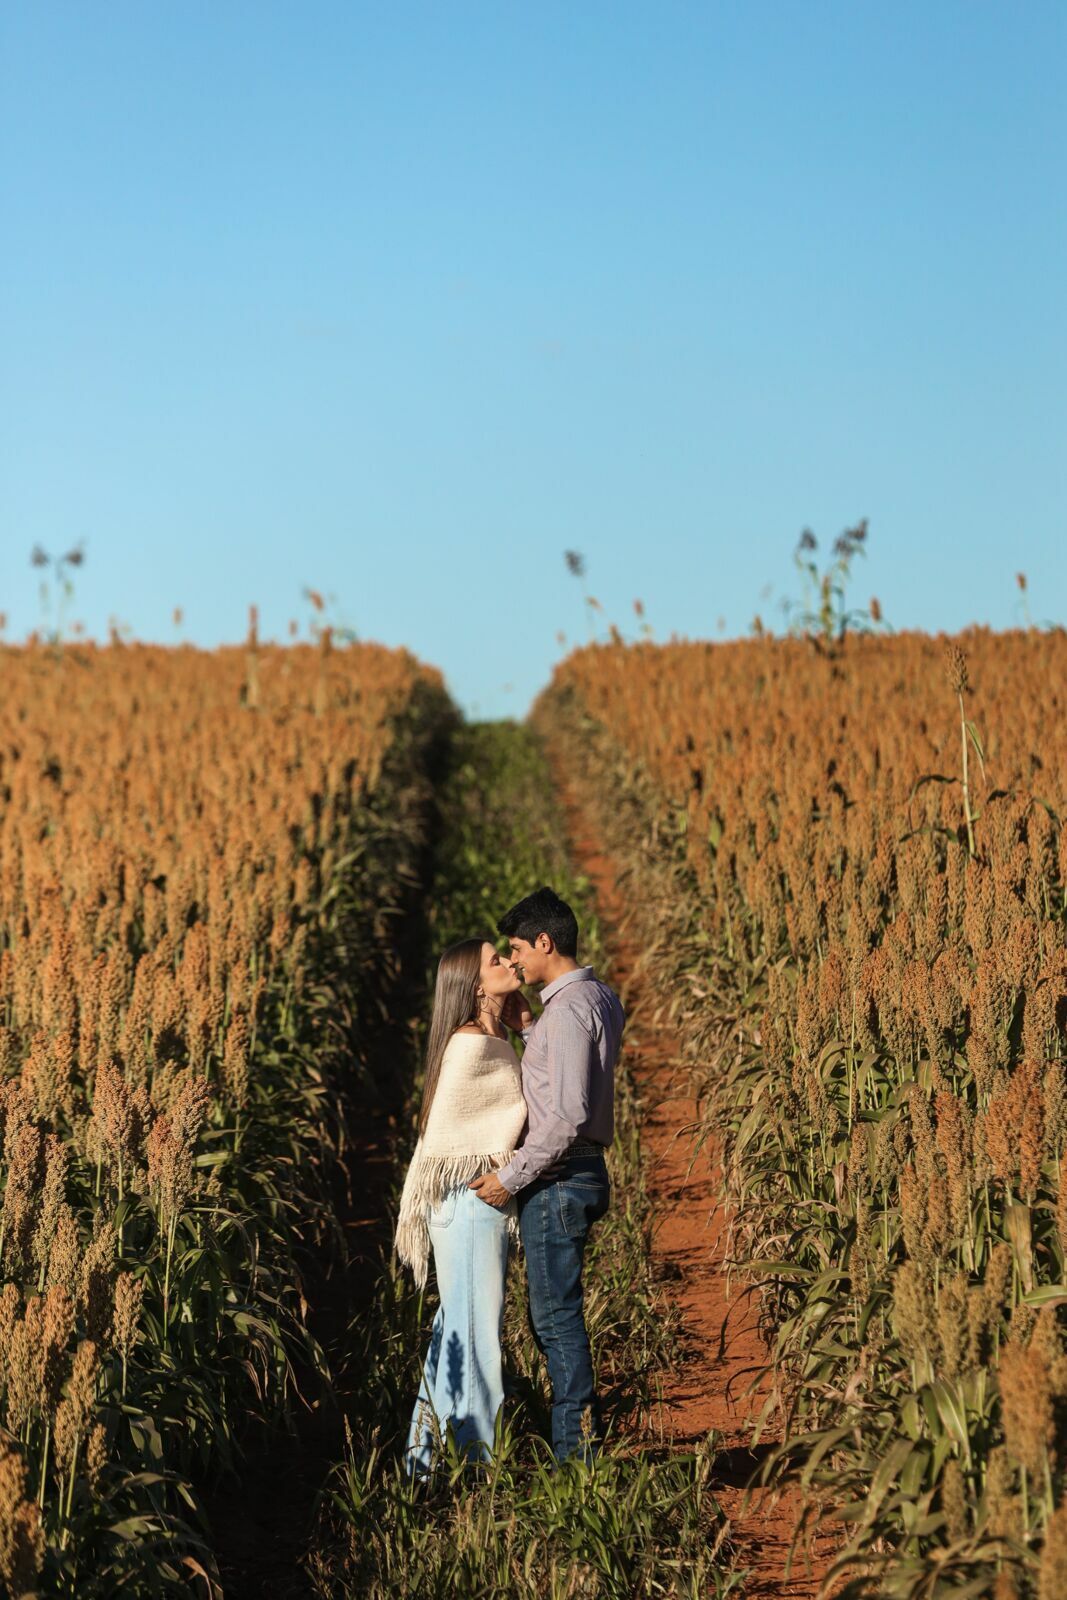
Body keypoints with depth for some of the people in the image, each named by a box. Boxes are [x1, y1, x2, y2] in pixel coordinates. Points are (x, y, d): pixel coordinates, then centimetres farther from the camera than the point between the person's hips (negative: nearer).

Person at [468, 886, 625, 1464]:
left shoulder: (569, 1008, -19)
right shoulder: (601, 999, 12)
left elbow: (567, 1116, -24)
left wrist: (510, 1177, -17)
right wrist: (527, 1024, 14)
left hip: (557, 1179, -10)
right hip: (580, 1175, 10)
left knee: (557, 1316, -4)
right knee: (552, 1314, 15)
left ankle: (575, 1450, 0)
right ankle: (581, 1439, 19)